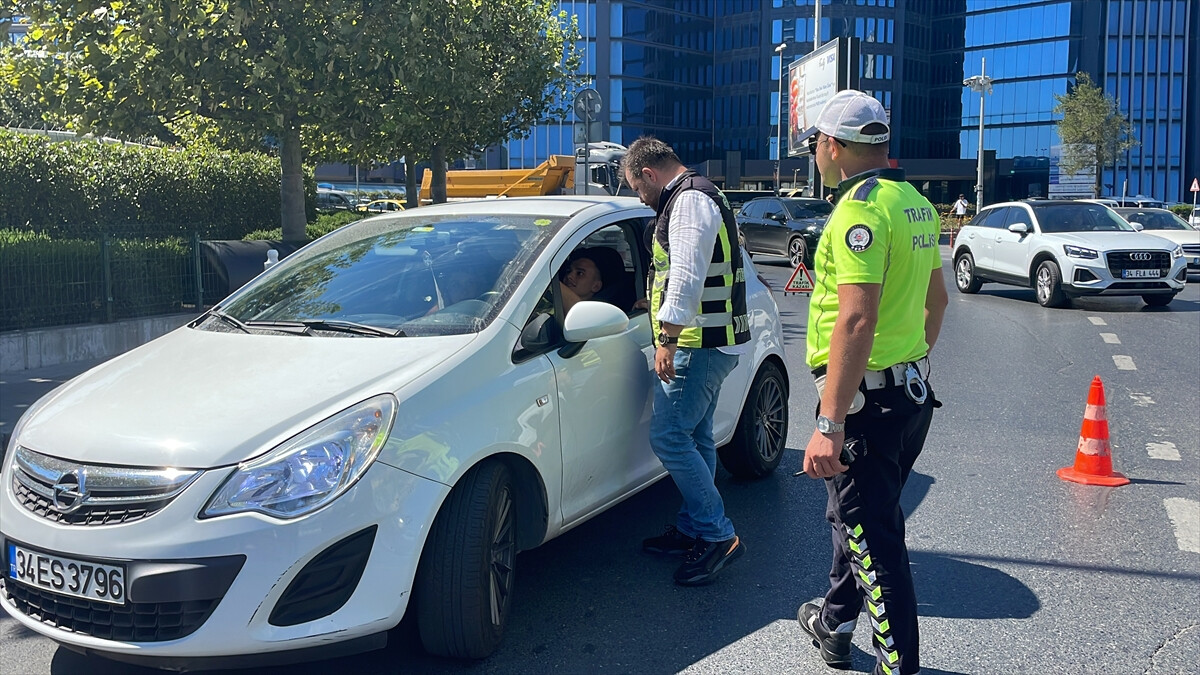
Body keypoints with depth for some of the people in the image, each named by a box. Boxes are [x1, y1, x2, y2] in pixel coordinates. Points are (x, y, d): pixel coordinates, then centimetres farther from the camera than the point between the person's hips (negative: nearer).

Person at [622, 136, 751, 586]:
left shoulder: (689, 200, -13)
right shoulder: (697, 197, 22)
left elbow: (687, 275, -23)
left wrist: (668, 338, -24)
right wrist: (655, 304, 37)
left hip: (700, 343, -11)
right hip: (706, 342, 11)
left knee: (669, 436, -12)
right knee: (695, 437, 14)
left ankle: (718, 536, -7)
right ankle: (692, 529, 22)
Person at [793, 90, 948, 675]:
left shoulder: (861, 208, -20)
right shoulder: (916, 204, 11)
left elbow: (857, 320, -29)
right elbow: (935, 299, 21)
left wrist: (830, 424, -30)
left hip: (868, 399, -10)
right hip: (912, 390, 10)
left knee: (872, 537, -1)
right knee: (856, 513, 24)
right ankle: (834, 622, 41)